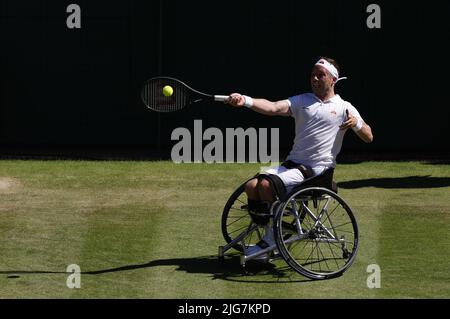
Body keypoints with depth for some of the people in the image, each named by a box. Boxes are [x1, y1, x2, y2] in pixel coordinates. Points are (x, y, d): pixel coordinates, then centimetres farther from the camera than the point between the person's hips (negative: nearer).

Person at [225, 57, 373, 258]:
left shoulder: (344, 108, 4)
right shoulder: (301, 101, 12)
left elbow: (368, 138, 5)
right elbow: (273, 107, -5)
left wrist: (357, 123, -17)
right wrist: (245, 101, -23)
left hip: (316, 171, -5)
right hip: (292, 164, 5)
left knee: (266, 184, -24)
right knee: (251, 186, -12)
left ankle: (271, 239, -8)